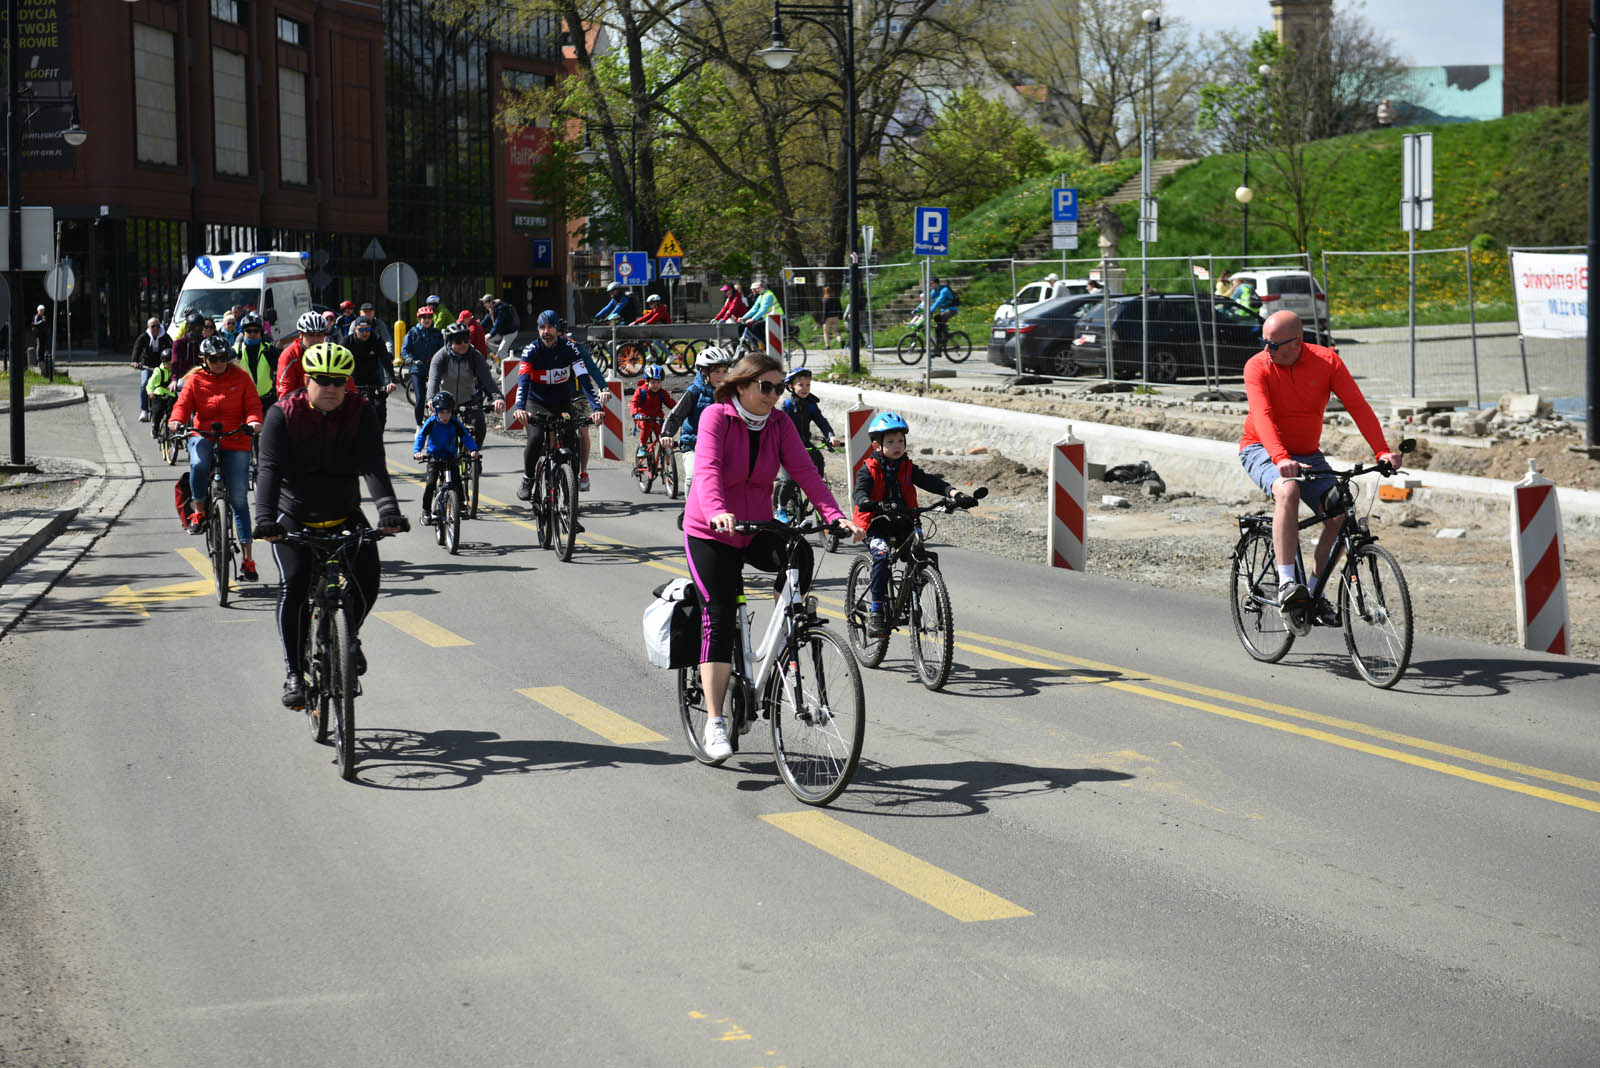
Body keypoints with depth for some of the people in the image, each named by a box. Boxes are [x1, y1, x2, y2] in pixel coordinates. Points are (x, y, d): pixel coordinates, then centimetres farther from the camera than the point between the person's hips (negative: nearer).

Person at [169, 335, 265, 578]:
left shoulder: (241, 378, 6)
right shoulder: (195, 381, 7)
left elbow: (253, 405, 0)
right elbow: (183, 404, -3)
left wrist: (254, 421, -22)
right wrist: (176, 420, -25)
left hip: (235, 442, 0)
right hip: (204, 437, 0)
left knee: (239, 499, -5)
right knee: (198, 464, -37)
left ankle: (247, 558, -1)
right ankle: (199, 512, -12)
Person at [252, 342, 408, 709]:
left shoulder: (360, 413, -10)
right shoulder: (283, 414, -14)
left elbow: (373, 466, -22)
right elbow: (270, 469, -24)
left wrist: (389, 510, -39)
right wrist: (265, 519, -39)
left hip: (345, 517, 1)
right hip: (294, 519, -1)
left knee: (367, 581, -18)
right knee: (293, 585, -21)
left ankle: (348, 633, 15)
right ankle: (294, 674, -10)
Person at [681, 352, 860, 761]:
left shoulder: (780, 425, -1)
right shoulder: (716, 417, -14)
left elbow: (804, 471, -12)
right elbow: (707, 469, -29)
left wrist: (835, 516, -27)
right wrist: (716, 512, -48)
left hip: (757, 531, 3)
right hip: (711, 534, -3)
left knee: (800, 553, -29)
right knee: (719, 617, -10)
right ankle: (714, 723, -7)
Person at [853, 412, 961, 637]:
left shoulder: (908, 468, 8)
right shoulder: (868, 469, -3)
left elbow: (930, 481, -5)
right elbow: (858, 492, -19)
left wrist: (952, 492, -24)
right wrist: (869, 504, -42)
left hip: (903, 525, 4)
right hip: (876, 526, -4)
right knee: (882, 555, -30)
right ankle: (876, 612, -25)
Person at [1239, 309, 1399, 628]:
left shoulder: (1327, 361, -10)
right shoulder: (1257, 366, -17)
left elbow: (1357, 406, -17)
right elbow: (1263, 416, -30)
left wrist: (1382, 451, -29)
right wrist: (1281, 458, -47)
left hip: (1307, 454, 4)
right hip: (1262, 450, -4)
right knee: (1287, 491, -35)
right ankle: (1287, 584, -35)